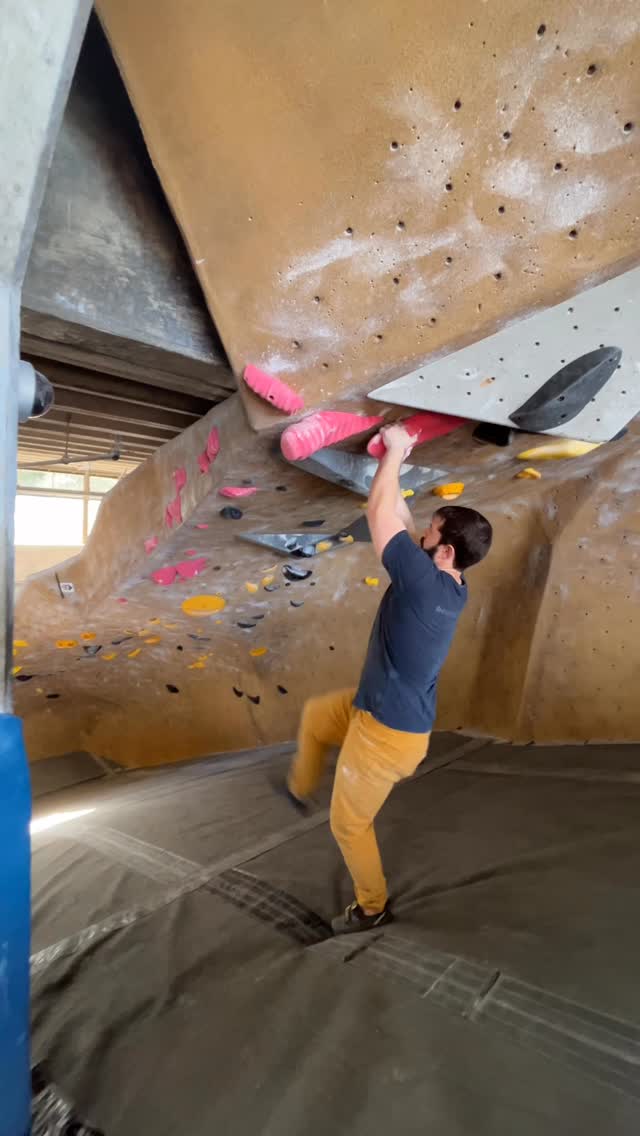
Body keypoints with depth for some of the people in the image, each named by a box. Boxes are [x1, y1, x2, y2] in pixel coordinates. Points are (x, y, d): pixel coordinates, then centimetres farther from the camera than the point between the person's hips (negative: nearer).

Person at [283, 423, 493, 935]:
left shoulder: (422, 579, -30)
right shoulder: (454, 588, -4)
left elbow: (380, 513, -20)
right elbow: (400, 519, 8)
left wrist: (395, 452, -7)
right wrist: (393, 467, 9)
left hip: (388, 733, -9)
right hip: (383, 708, 9)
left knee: (349, 823, 15)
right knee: (315, 714, 30)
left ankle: (372, 906, 39)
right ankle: (300, 789, 53)